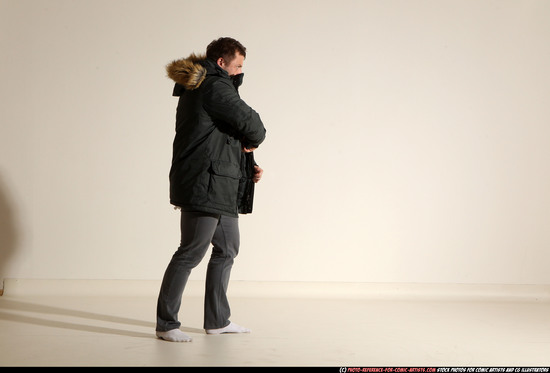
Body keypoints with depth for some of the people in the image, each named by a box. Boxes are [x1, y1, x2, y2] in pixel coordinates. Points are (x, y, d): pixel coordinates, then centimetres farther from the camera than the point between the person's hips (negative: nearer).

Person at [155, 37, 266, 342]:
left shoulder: (198, 89, 21)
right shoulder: (216, 88, -12)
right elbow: (250, 124, -20)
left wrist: (248, 166, 11)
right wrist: (253, 141, 3)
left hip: (222, 191, 11)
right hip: (204, 186, -11)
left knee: (227, 249, 17)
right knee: (191, 252, -6)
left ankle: (217, 320, 25)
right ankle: (166, 324, 3)